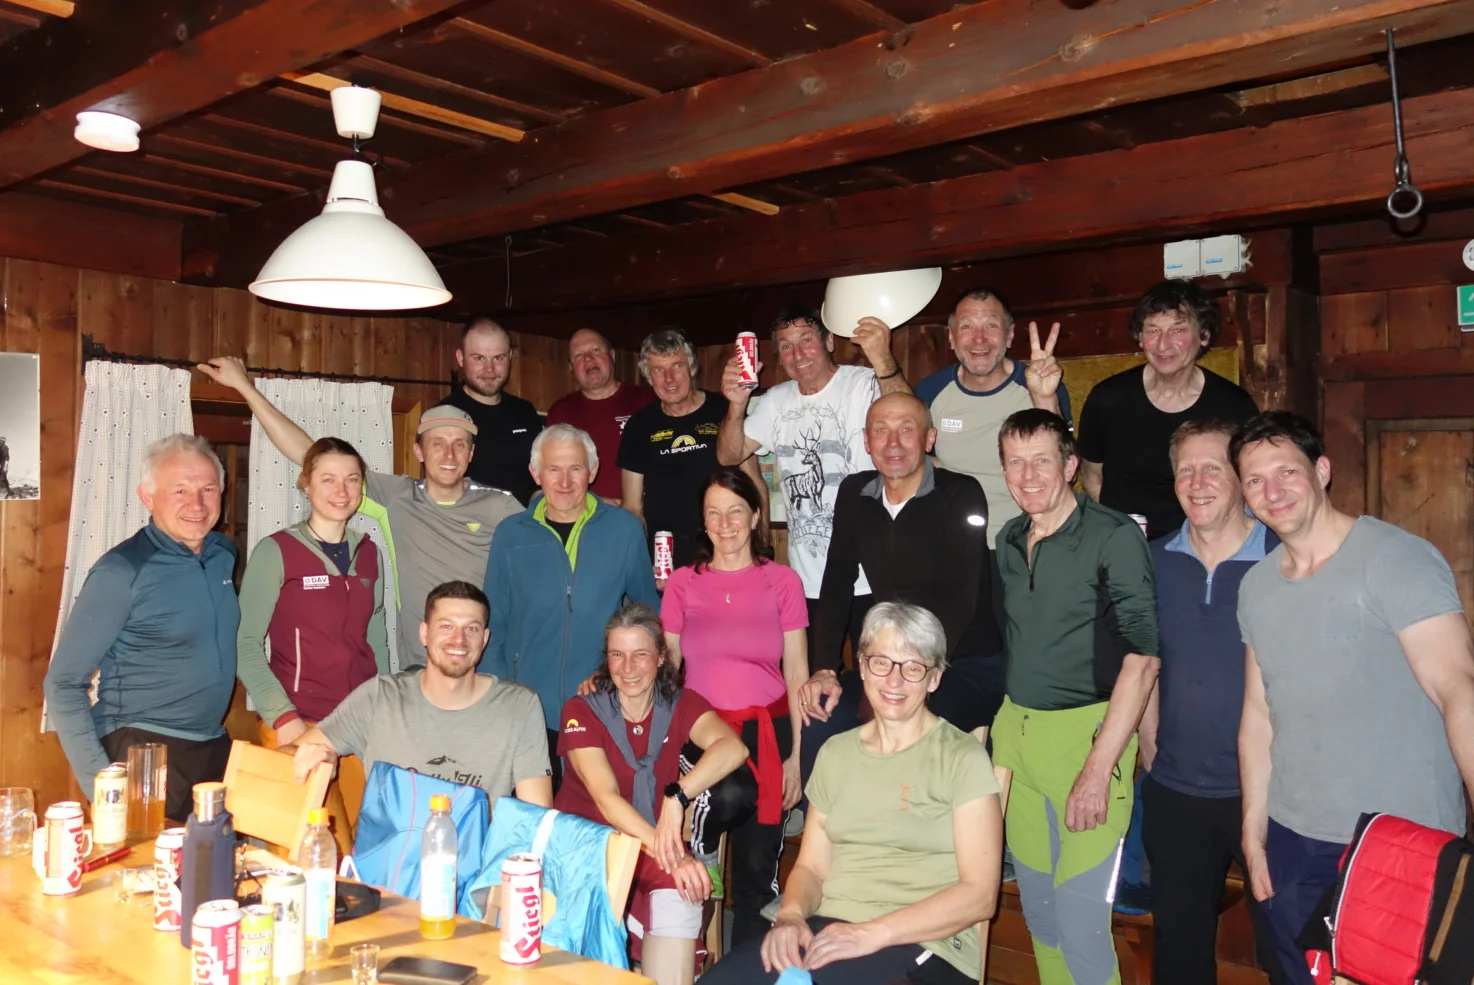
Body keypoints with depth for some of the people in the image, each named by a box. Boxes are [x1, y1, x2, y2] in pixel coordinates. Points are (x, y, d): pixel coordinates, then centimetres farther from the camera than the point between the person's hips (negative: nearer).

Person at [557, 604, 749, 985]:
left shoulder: (681, 705, 1)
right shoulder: (581, 710, -5)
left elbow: (733, 748, -21)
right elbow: (606, 799, -19)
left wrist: (677, 796, -38)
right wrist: (673, 856, -32)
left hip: (654, 851, 2)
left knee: (679, 896, -30)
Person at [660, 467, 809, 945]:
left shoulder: (782, 581, 2)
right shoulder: (683, 582, 5)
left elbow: (797, 674, 2)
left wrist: (796, 755, -2)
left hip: (765, 733, -1)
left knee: (757, 865, 4)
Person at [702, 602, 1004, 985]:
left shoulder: (963, 759, -2)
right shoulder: (836, 752, 14)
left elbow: (979, 895, -8)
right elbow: (812, 866, 14)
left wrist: (872, 933, -18)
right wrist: (791, 915, -8)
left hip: (922, 945, -4)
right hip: (829, 929, 4)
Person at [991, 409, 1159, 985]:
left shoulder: (1114, 536, -10)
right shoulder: (1010, 540, 9)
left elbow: (1141, 655, -15)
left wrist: (1099, 767, -19)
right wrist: (1001, 728, 10)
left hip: (1087, 730, -6)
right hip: (1015, 731, 6)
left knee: (1080, 921, -5)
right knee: (1037, 910, 15)